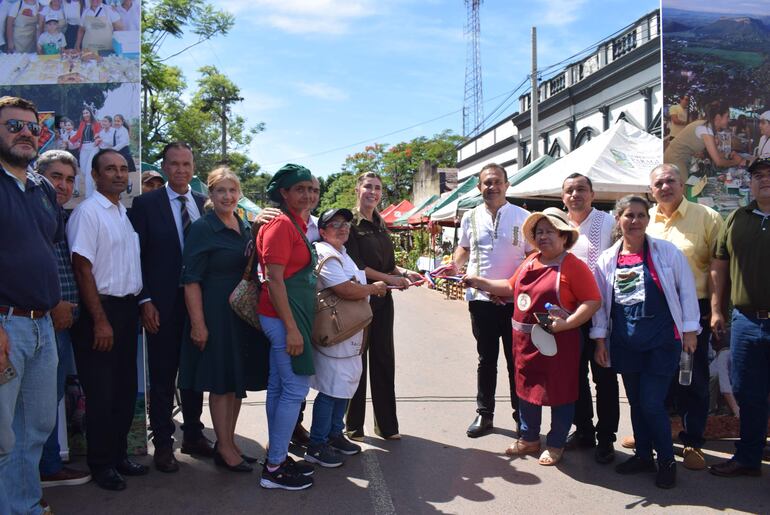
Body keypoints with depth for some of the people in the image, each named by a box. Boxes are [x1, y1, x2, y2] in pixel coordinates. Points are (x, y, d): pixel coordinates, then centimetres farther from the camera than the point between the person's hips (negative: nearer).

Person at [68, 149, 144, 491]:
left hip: (128, 309, 7)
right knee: (102, 393, 3)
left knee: (126, 388, 15)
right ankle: (101, 464, 19)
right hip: (100, 310, -7)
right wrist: (100, 320, -17)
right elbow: (82, 270, -16)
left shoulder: (126, 214, 11)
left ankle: (119, 454, 29)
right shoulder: (88, 212, -11)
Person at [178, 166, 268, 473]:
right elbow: (191, 280, -13)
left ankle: (228, 442, 27)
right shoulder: (202, 229, -10)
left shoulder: (245, 227, 10)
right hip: (216, 313, -7)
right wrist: (198, 323, -18)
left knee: (238, 380, 13)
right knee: (221, 383, 2)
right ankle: (225, 450, 16)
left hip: (244, 313, 7)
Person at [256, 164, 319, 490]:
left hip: (290, 316, 10)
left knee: (279, 387, 14)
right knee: (295, 388, -5)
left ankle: (276, 458, 25)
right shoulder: (280, 224, -15)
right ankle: (274, 469, 6)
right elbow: (274, 280, -20)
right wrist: (291, 328, -21)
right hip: (285, 317, -10)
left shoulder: (295, 224, 14)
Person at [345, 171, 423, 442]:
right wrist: (389, 278, -14)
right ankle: (353, 426, 16)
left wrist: (403, 272, -1)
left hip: (382, 300, 7)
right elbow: (356, 265, -15)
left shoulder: (381, 225, 13)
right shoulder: (350, 223, -8)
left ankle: (386, 424, 19)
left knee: (384, 359, 9)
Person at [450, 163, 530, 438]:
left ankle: (521, 414, 23)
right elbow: (463, 248, 19)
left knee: (516, 359, 8)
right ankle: (484, 414, 24)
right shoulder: (471, 217, 6)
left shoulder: (522, 217, 0)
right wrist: (455, 264, -2)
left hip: (514, 299, -2)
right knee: (486, 359, 12)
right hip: (481, 299, 2)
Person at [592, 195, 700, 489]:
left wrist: (689, 330, -1)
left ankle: (667, 461, 16)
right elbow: (600, 302, 8)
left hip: (661, 341, -3)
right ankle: (643, 456, 29)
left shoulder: (667, 252, -3)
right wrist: (600, 339, 6)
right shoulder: (607, 259, 4)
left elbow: (686, 290, 2)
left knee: (651, 403, -5)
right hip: (625, 342, 3)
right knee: (636, 402, 12)